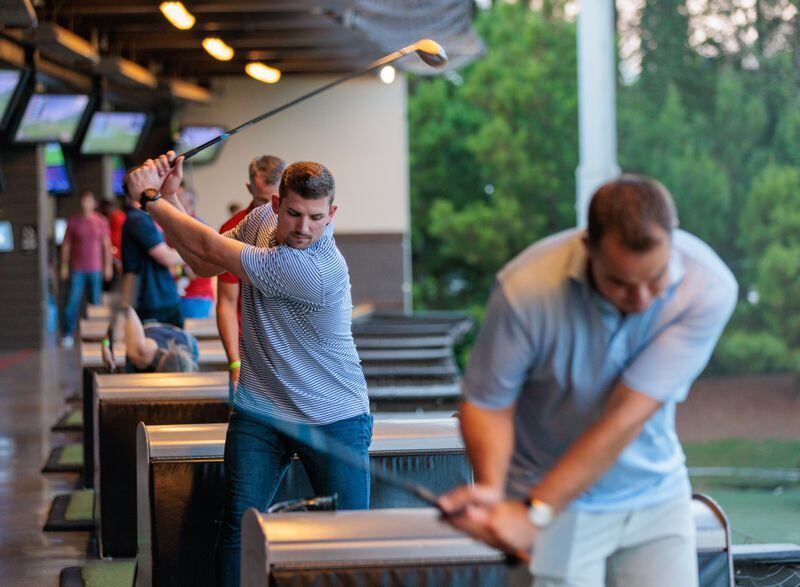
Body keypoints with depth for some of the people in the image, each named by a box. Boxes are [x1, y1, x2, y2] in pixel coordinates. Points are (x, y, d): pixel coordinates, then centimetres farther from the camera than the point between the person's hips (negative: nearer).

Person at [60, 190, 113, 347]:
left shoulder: (101, 222, 5)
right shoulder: (73, 222, 2)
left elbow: (106, 245, 8)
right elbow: (66, 245, 6)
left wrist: (108, 265, 4)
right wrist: (64, 266, 1)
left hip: (95, 269, 1)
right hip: (77, 269, -1)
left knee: (95, 302, 4)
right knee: (72, 301, -8)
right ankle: (67, 335, -4)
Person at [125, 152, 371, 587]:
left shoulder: (319, 269, -27)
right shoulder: (262, 219, -2)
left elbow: (211, 249, -20)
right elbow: (203, 264, 13)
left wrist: (150, 198, -10)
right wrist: (169, 197, -1)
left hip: (333, 421, -5)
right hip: (258, 414, 5)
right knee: (238, 530, -6)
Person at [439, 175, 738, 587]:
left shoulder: (707, 288, -23)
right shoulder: (526, 288, -24)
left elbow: (626, 418, -26)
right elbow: (487, 403, -12)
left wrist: (534, 512, -30)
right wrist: (491, 488, -31)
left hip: (656, 494, 2)